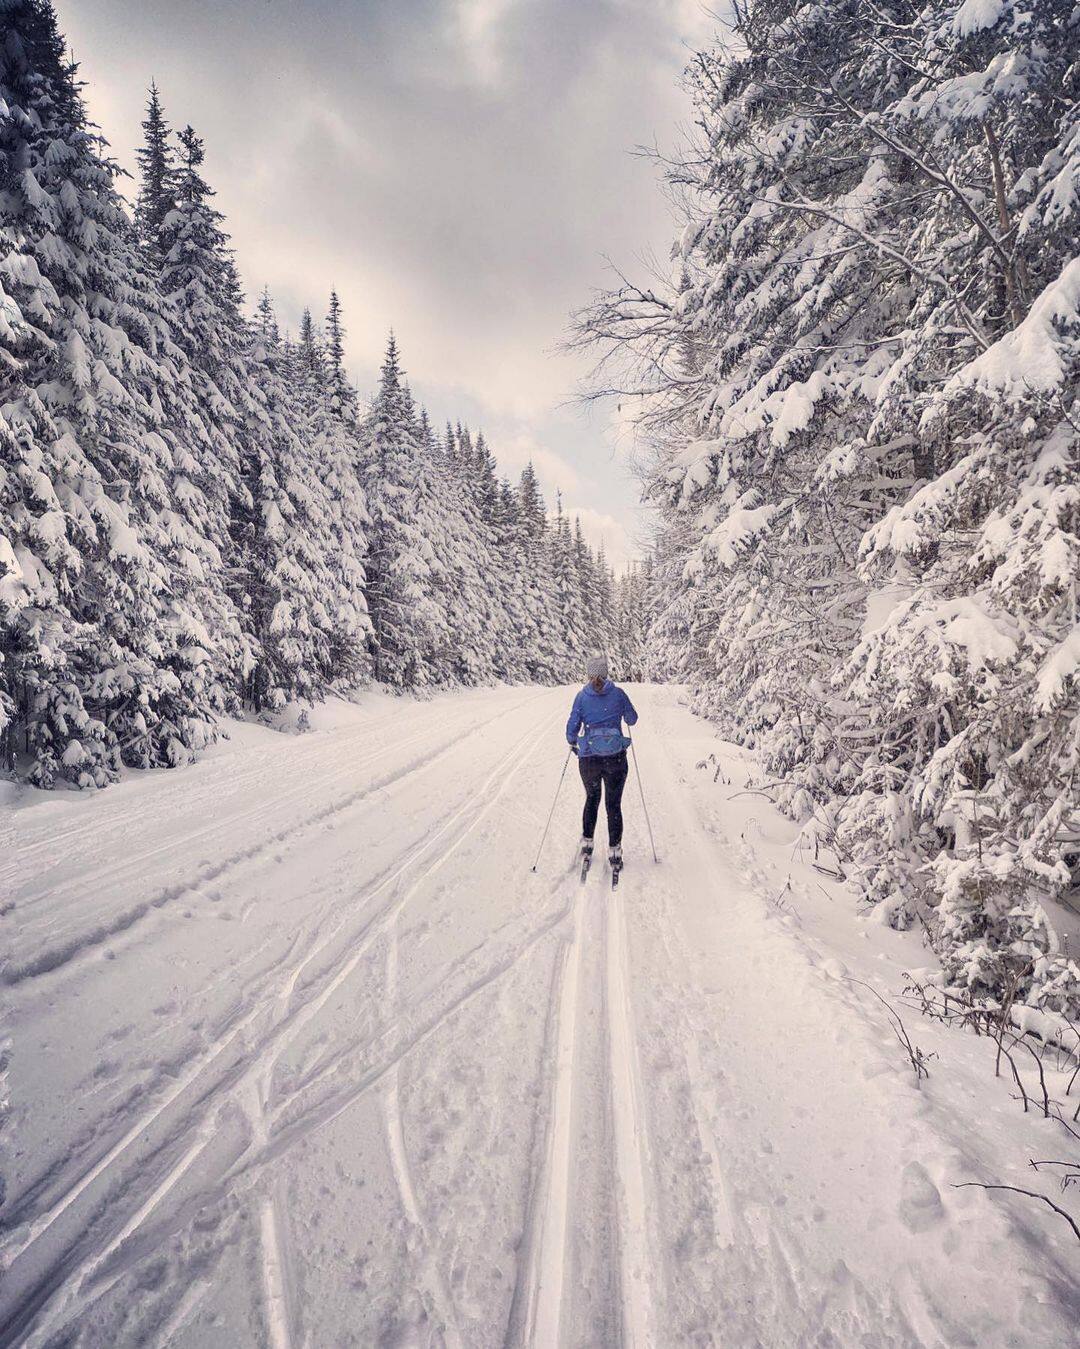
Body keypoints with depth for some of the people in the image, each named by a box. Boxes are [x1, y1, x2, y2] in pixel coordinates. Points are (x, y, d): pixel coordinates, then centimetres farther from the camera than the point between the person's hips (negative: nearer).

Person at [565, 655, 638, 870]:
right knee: (613, 804, 10)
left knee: (592, 799, 23)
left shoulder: (582, 696, -5)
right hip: (615, 758, -1)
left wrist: (572, 742, 19)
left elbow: (572, 726, -2)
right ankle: (615, 851, 10)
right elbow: (632, 719, 7)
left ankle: (587, 844, 24)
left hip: (589, 758, 1)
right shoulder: (618, 694, -4)